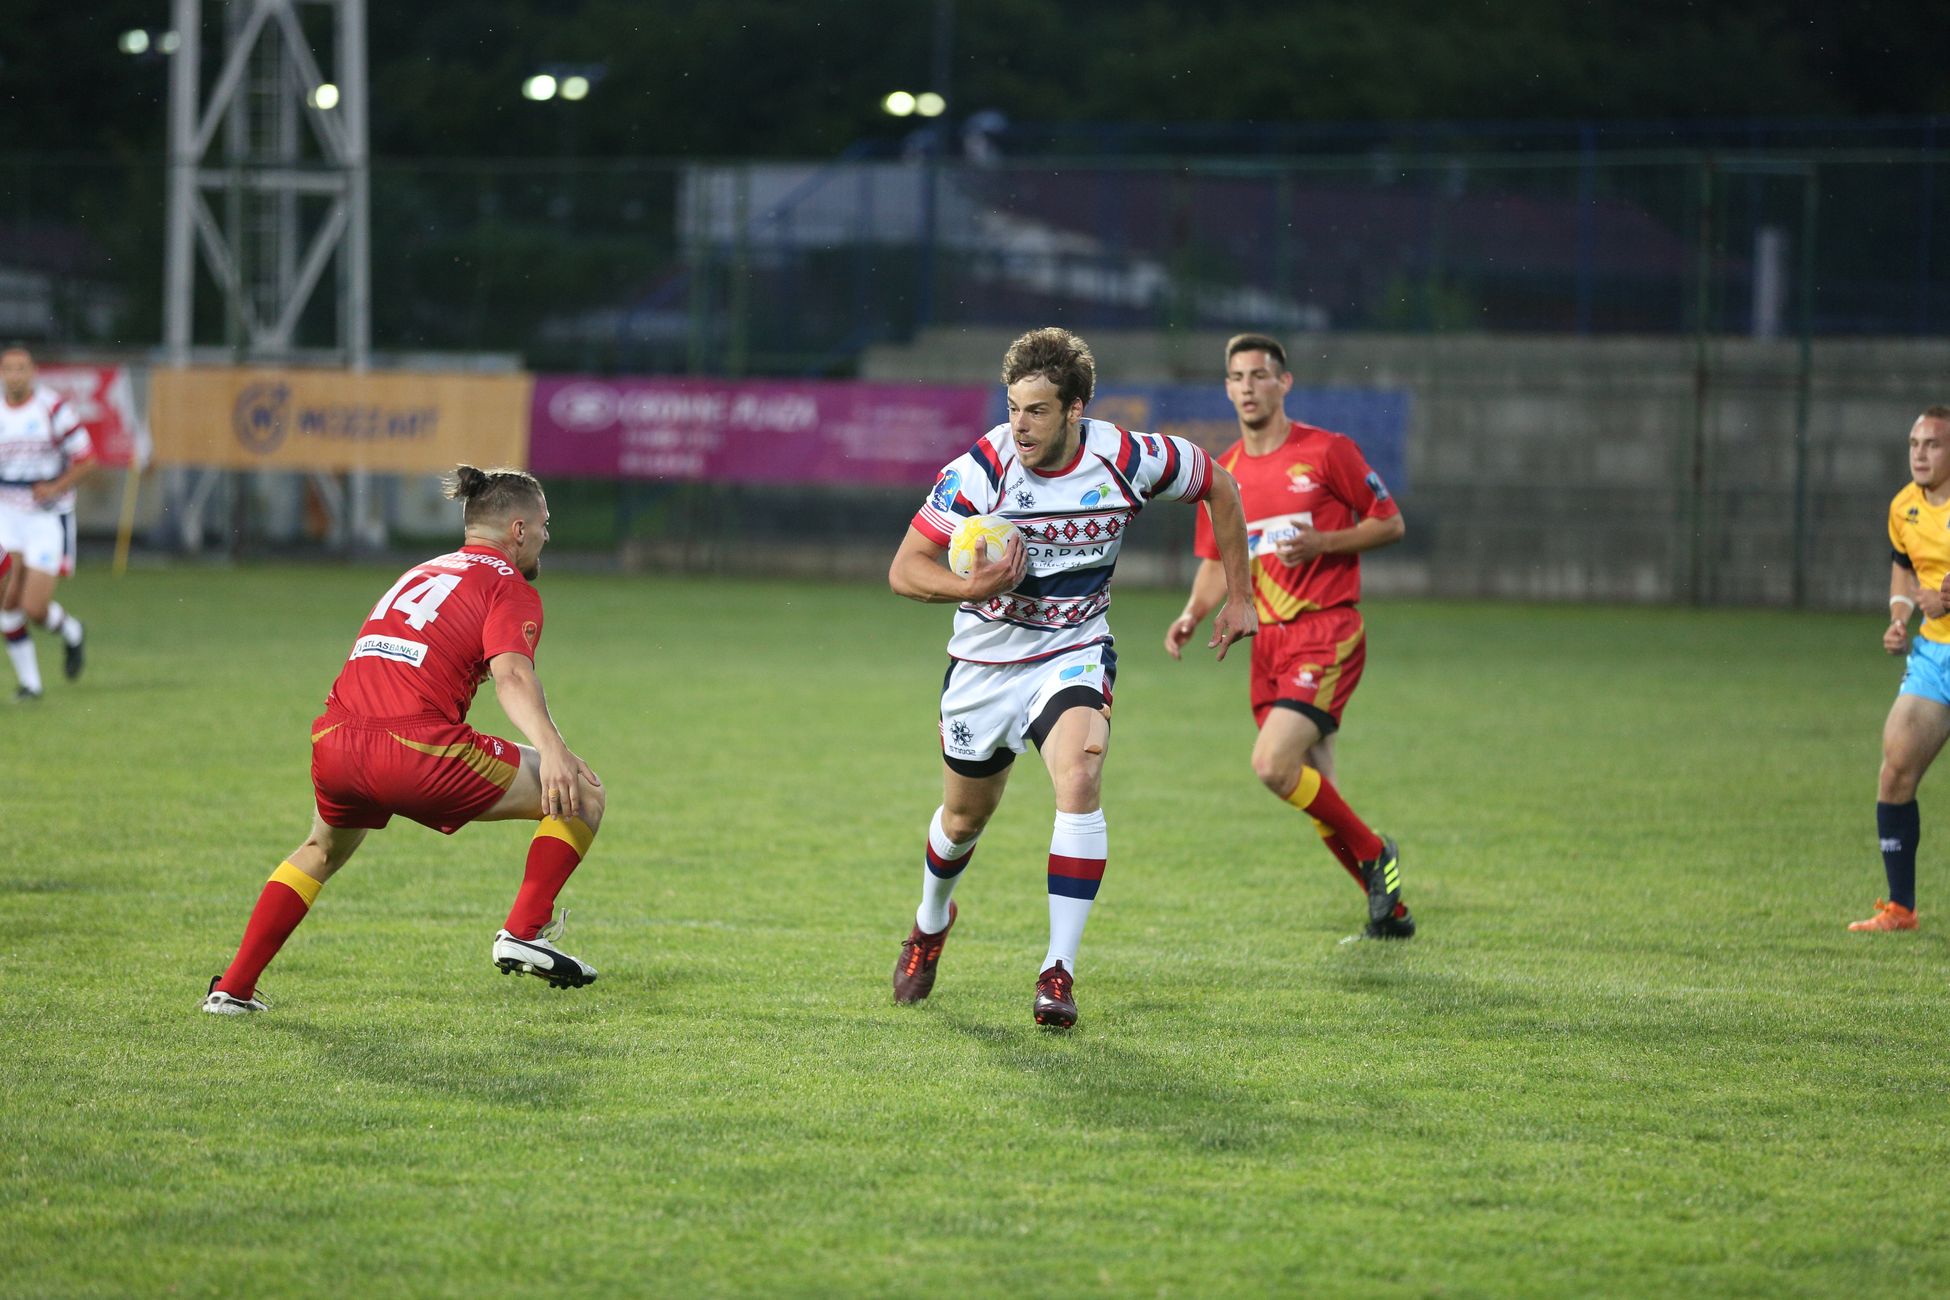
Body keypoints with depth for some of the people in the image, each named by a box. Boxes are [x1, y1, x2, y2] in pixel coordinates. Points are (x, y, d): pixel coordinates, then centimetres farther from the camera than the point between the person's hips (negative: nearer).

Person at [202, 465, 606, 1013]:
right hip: (419, 750, -7)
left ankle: (233, 988, 30)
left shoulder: (418, 574, 28)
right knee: (583, 794, 6)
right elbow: (511, 675, -16)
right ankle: (523, 933, 0)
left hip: (335, 744, 7)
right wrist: (551, 749, -30)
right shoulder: (509, 588, 4)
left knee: (322, 850, 36)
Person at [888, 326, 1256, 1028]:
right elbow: (905, 569, -17)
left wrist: (1237, 598, 4)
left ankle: (1059, 971, -22)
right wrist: (974, 587, -37)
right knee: (964, 818, 15)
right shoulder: (981, 470, -21)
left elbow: (1219, 486, 3)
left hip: (1074, 653, 0)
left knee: (1080, 783, -27)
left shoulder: (1127, 459, -17)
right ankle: (931, 922, 49)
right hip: (985, 659, 1)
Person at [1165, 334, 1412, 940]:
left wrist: (1321, 542, -16)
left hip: (1327, 631, -6)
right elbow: (1216, 565, 17)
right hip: (1267, 639, 6)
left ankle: (1374, 855, 0)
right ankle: (1388, 907, 20)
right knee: (1314, 791, 5)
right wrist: (1193, 615, -2)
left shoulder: (1327, 452, -5)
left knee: (1273, 765, -21)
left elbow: (1390, 523, -1)